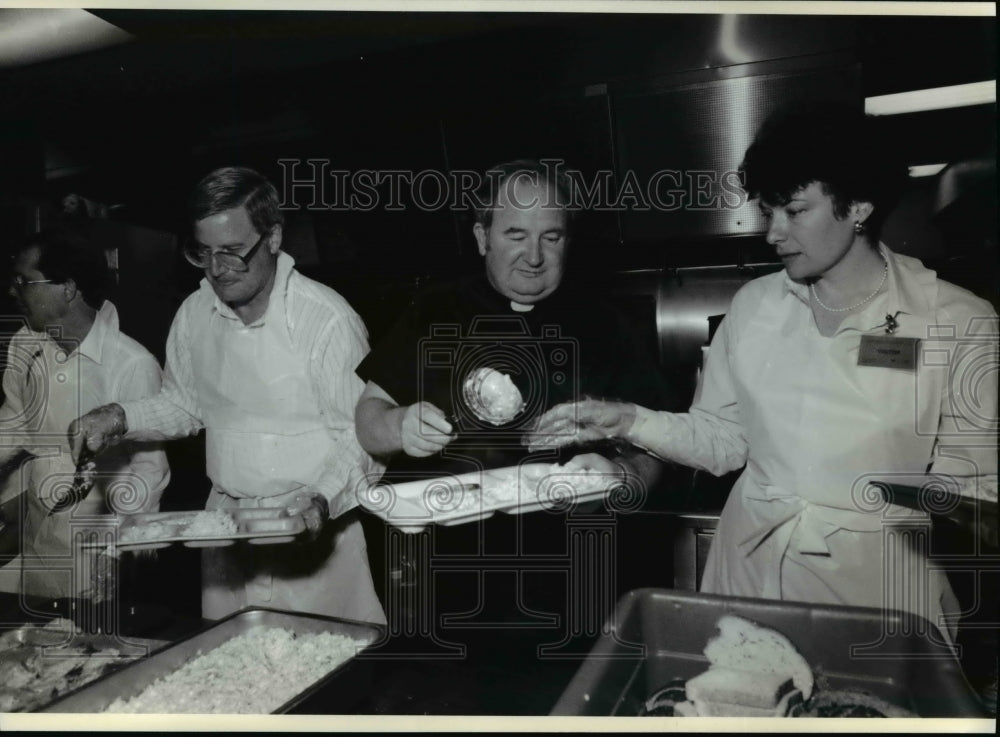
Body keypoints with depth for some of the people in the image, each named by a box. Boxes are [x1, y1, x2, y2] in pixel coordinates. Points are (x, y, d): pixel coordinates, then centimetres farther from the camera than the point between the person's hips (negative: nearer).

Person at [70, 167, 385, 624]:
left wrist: (324, 498, -27)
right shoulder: (195, 313, 2)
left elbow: (362, 435, -14)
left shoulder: (328, 318, -17)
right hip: (224, 519, 5)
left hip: (312, 529, -5)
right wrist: (123, 418, 0)